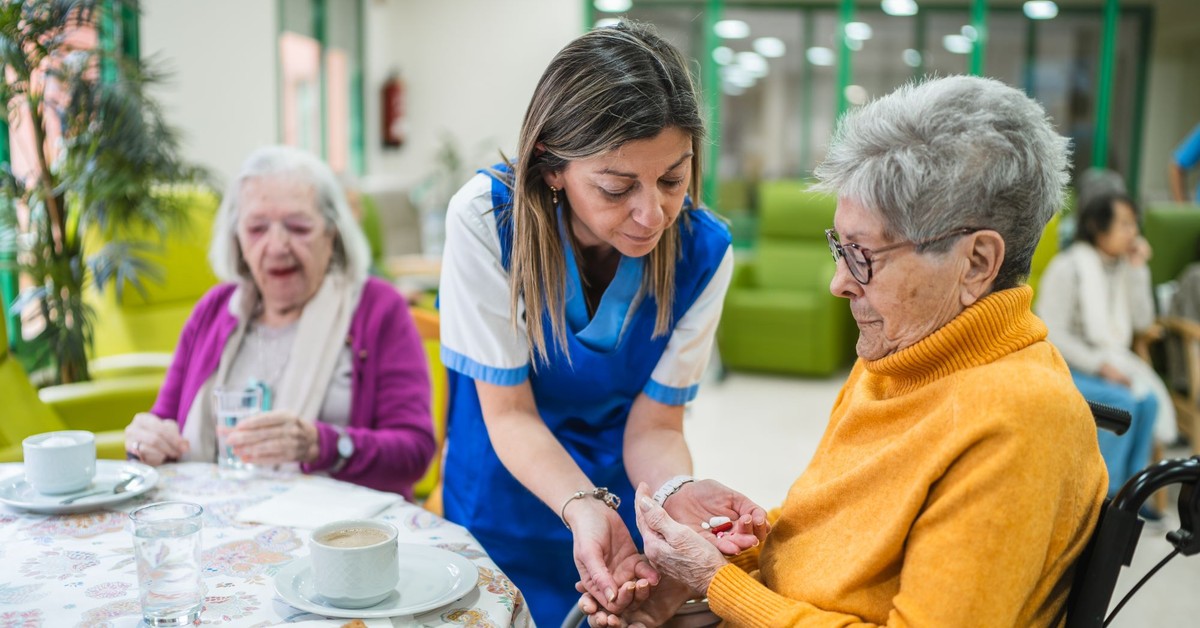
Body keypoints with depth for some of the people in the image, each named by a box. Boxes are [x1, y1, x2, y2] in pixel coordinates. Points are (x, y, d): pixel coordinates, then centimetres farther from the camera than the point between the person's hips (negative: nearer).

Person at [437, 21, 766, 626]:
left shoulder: (704, 252, -19)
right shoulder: (485, 217, -25)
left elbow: (653, 424, -13)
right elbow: (509, 412, -21)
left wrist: (678, 492, -35)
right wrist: (582, 506, -37)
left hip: (618, 515, 1)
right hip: (501, 512, -1)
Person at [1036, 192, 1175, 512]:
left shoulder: (1121, 267, 8)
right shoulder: (1068, 268, -12)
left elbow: (1143, 321, 4)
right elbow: (1054, 335, -16)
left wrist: (1138, 269, -2)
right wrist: (1099, 365, -21)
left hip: (1107, 361, 6)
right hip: (1066, 367, -6)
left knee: (1149, 399, -20)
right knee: (1122, 401, -27)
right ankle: (1105, 493, -13)